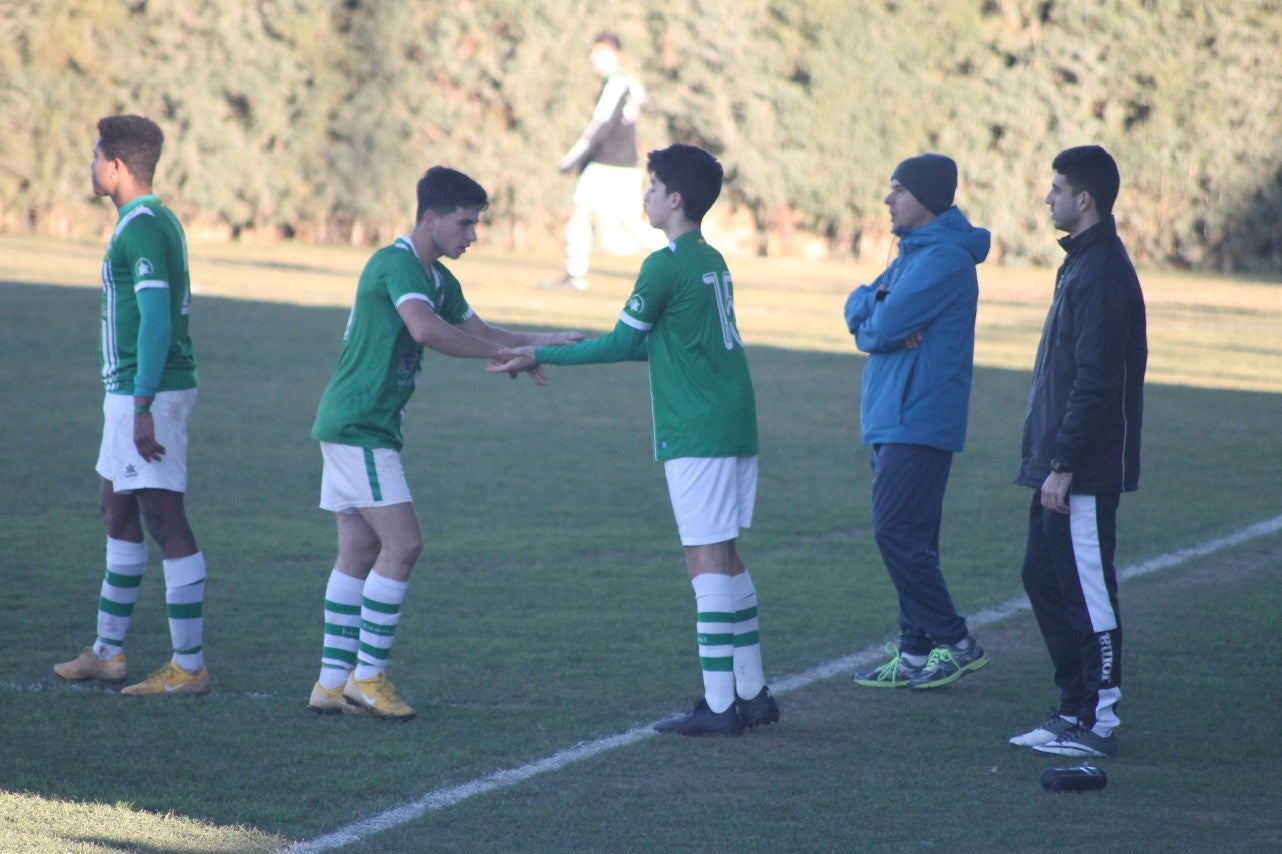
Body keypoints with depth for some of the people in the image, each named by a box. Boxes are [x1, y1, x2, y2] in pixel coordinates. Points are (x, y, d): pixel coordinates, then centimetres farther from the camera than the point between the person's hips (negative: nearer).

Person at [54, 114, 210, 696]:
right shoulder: (156, 221, 15)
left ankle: (189, 667, -8)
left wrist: (142, 409, -25)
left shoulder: (142, 228, -16)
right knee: (118, 513, 18)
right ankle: (108, 652, 26)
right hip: (131, 391, 11)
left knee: (164, 521, -9)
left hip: (148, 392, -11)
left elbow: (156, 319, -23)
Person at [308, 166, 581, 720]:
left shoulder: (437, 278, 15)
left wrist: (546, 340, 9)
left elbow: (480, 332, 24)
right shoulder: (397, 265, -16)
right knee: (403, 544, -11)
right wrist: (508, 354, -27)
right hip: (357, 428, -10)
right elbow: (426, 330, -34)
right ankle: (367, 676, -6)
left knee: (359, 552, 9)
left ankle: (333, 683, 11)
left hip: (360, 429, 10)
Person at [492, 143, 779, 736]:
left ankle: (718, 704, -8)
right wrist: (569, 349, 26)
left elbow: (623, 343, -7)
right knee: (725, 557, 14)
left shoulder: (667, 265, -12)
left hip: (696, 436, -9)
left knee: (707, 559, -8)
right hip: (735, 426, 9)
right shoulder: (712, 261, 15)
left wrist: (542, 357, 0)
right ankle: (752, 693, 18)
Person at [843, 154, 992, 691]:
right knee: (909, 537, 10)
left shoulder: (944, 258, -14)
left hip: (918, 420, -10)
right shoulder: (913, 251, 18)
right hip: (891, 418, 10)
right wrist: (875, 303, -9)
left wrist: (869, 324, 3)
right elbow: (857, 306, 13)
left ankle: (954, 642, -5)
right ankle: (915, 652, 13)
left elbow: (882, 328, -19)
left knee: (898, 532, -12)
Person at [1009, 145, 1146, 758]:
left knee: (1088, 592, -5)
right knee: (1043, 577, 14)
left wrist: (1063, 466, -21)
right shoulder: (1081, 264, 15)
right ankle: (1074, 709, 20)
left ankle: (1099, 721, 1)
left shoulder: (1104, 274, -17)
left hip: (1087, 473, -10)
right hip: (1060, 466, 10)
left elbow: (1095, 381, -21)